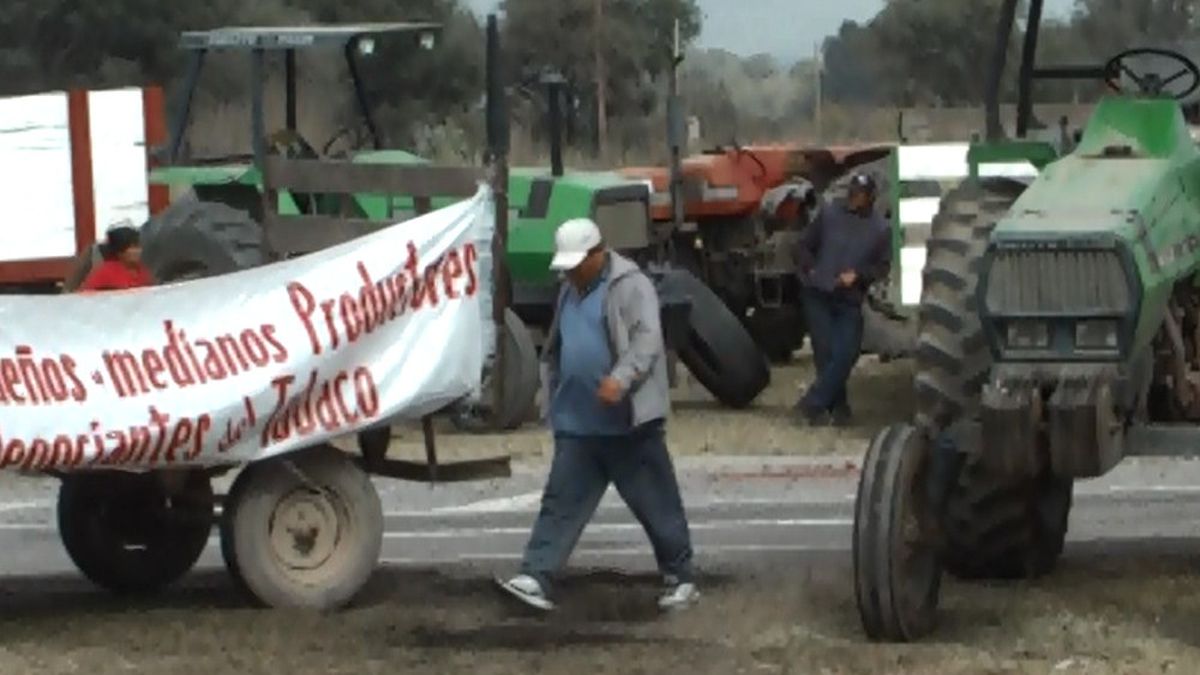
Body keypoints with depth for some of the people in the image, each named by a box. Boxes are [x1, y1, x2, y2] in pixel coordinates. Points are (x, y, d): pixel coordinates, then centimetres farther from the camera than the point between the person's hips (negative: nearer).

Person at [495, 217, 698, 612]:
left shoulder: (630, 285, -9)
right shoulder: (570, 291, 16)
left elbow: (647, 341, -21)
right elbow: (555, 348, 26)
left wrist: (620, 379, -36)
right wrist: (555, 398, 22)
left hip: (630, 422, -7)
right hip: (577, 425, 7)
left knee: (655, 503, 3)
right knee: (562, 502, 0)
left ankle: (680, 579, 14)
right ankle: (536, 578, -4)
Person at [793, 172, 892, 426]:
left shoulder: (880, 228, 0)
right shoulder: (828, 213, 0)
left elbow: (883, 266, 2)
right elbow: (805, 245, 9)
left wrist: (858, 275, -13)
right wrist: (810, 270, -6)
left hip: (850, 300, 0)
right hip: (817, 294, 0)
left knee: (845, 354, -11)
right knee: (825, 351, -4)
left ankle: (814, 403, -4)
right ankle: (837, 406, 8)